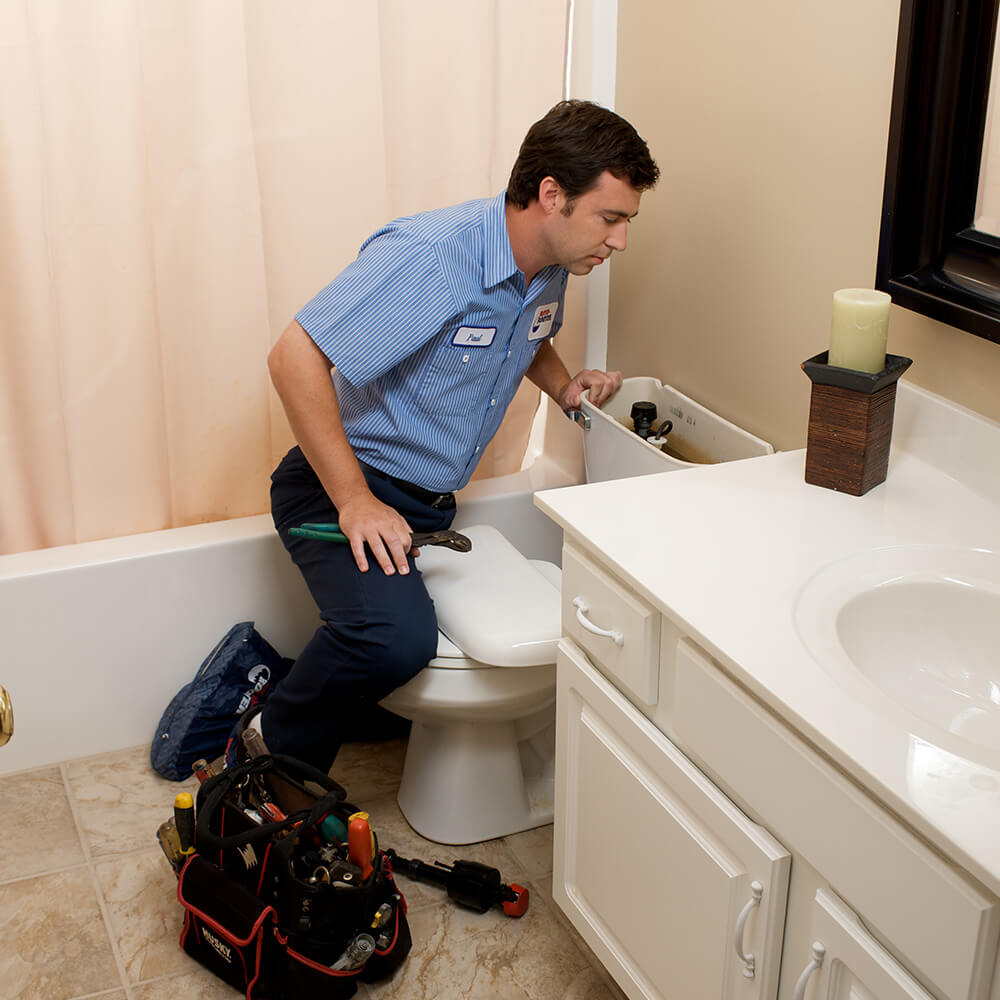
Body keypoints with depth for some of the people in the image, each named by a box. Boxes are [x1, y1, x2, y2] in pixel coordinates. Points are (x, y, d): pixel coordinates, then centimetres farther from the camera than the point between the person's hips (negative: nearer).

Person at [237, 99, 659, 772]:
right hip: (343, 485, -9)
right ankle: (279, 753, -7)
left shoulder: (550, 268, 0)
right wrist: (355, 502, -30)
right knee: (397, 634, -34)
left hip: (429, 503, 9)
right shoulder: (428, 256, -26)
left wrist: (565, 388, 3)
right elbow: (295, 359, -29)